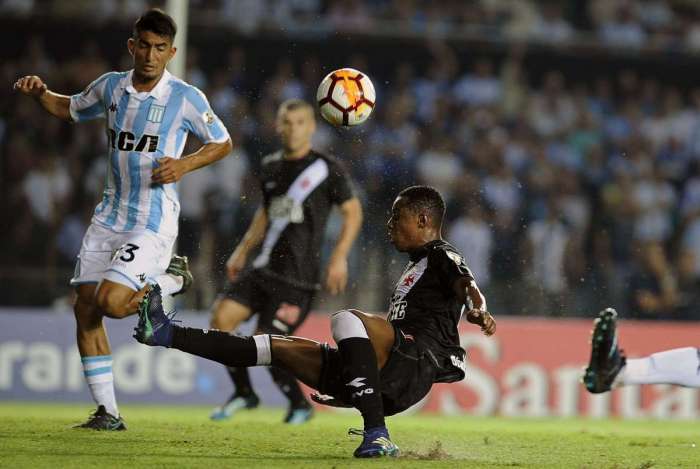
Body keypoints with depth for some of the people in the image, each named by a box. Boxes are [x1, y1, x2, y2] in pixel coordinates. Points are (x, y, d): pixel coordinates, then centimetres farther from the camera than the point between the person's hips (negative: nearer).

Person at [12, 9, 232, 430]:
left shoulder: (185, 97, -9)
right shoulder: (110, 86, 5)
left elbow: (223, 143, 3)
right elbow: (71, 110, 24)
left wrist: (185, 165, -14)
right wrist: (40, 94, 4)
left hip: (154, 221, -5)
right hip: (110, 215, 5)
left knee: (110, 302, -22)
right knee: (85, 308, -1)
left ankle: (168, 280, 10)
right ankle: (108, 413, 7)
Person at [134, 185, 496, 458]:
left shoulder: (442, 256, 3)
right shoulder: (416, 266, 32)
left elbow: (468, 287, -19)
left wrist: (479, 312, -41)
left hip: (417, 361, -9)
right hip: (391, 379, 9)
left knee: (346, 320, -36)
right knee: (280, 347, 11)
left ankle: (377, 436, -39)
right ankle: (168, 335, 16)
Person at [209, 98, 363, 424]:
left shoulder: (326, 168, -4)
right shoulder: (270, 167, 14)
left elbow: (353, 212, 0)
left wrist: (339, 257, -10)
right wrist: (242, 251, 21)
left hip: (298, 275, -6)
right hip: (265, 267, 6)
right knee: (222, 316, -11)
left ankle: (300, 405, 13)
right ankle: (243, 393, 7)